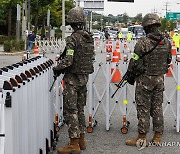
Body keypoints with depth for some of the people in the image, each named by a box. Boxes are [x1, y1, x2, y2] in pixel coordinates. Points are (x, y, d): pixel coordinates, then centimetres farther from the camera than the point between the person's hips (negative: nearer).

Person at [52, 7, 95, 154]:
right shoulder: (90, 38, 6)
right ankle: (81, 139, 24)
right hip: (85, 77, 8)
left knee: (70, 110, -2)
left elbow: (68, 60, -22)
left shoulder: (73, 38, -18)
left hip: (73, 78, -8)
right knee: (80, 109, 17)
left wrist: (56, 68, -6)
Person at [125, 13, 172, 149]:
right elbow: (168, 61, 12)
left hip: (145, 79, -5)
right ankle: (157, 136, 19)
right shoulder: (166, 42, 2)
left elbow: (134, 62, -13)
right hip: (160, 79, 6)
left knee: (143, 108, 0)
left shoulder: (143, 42, -17)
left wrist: (130, 76, 2)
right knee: (157, 107, 13)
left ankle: (142, 139, 5)